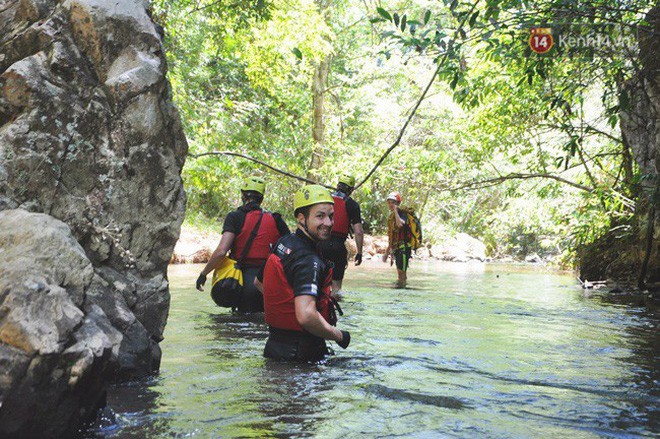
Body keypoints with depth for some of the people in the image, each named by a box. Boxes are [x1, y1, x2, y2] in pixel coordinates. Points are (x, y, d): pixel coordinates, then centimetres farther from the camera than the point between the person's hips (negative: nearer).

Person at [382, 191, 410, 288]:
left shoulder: (402, 214, -9)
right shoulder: (391, 216, 16)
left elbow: (400, 224, -35)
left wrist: (395, 211, -23)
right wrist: (387, 252, 24)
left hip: (403, 247, -8)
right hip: (395, 248, 8)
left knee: (401, 272, -11)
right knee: (399, 272, 14)